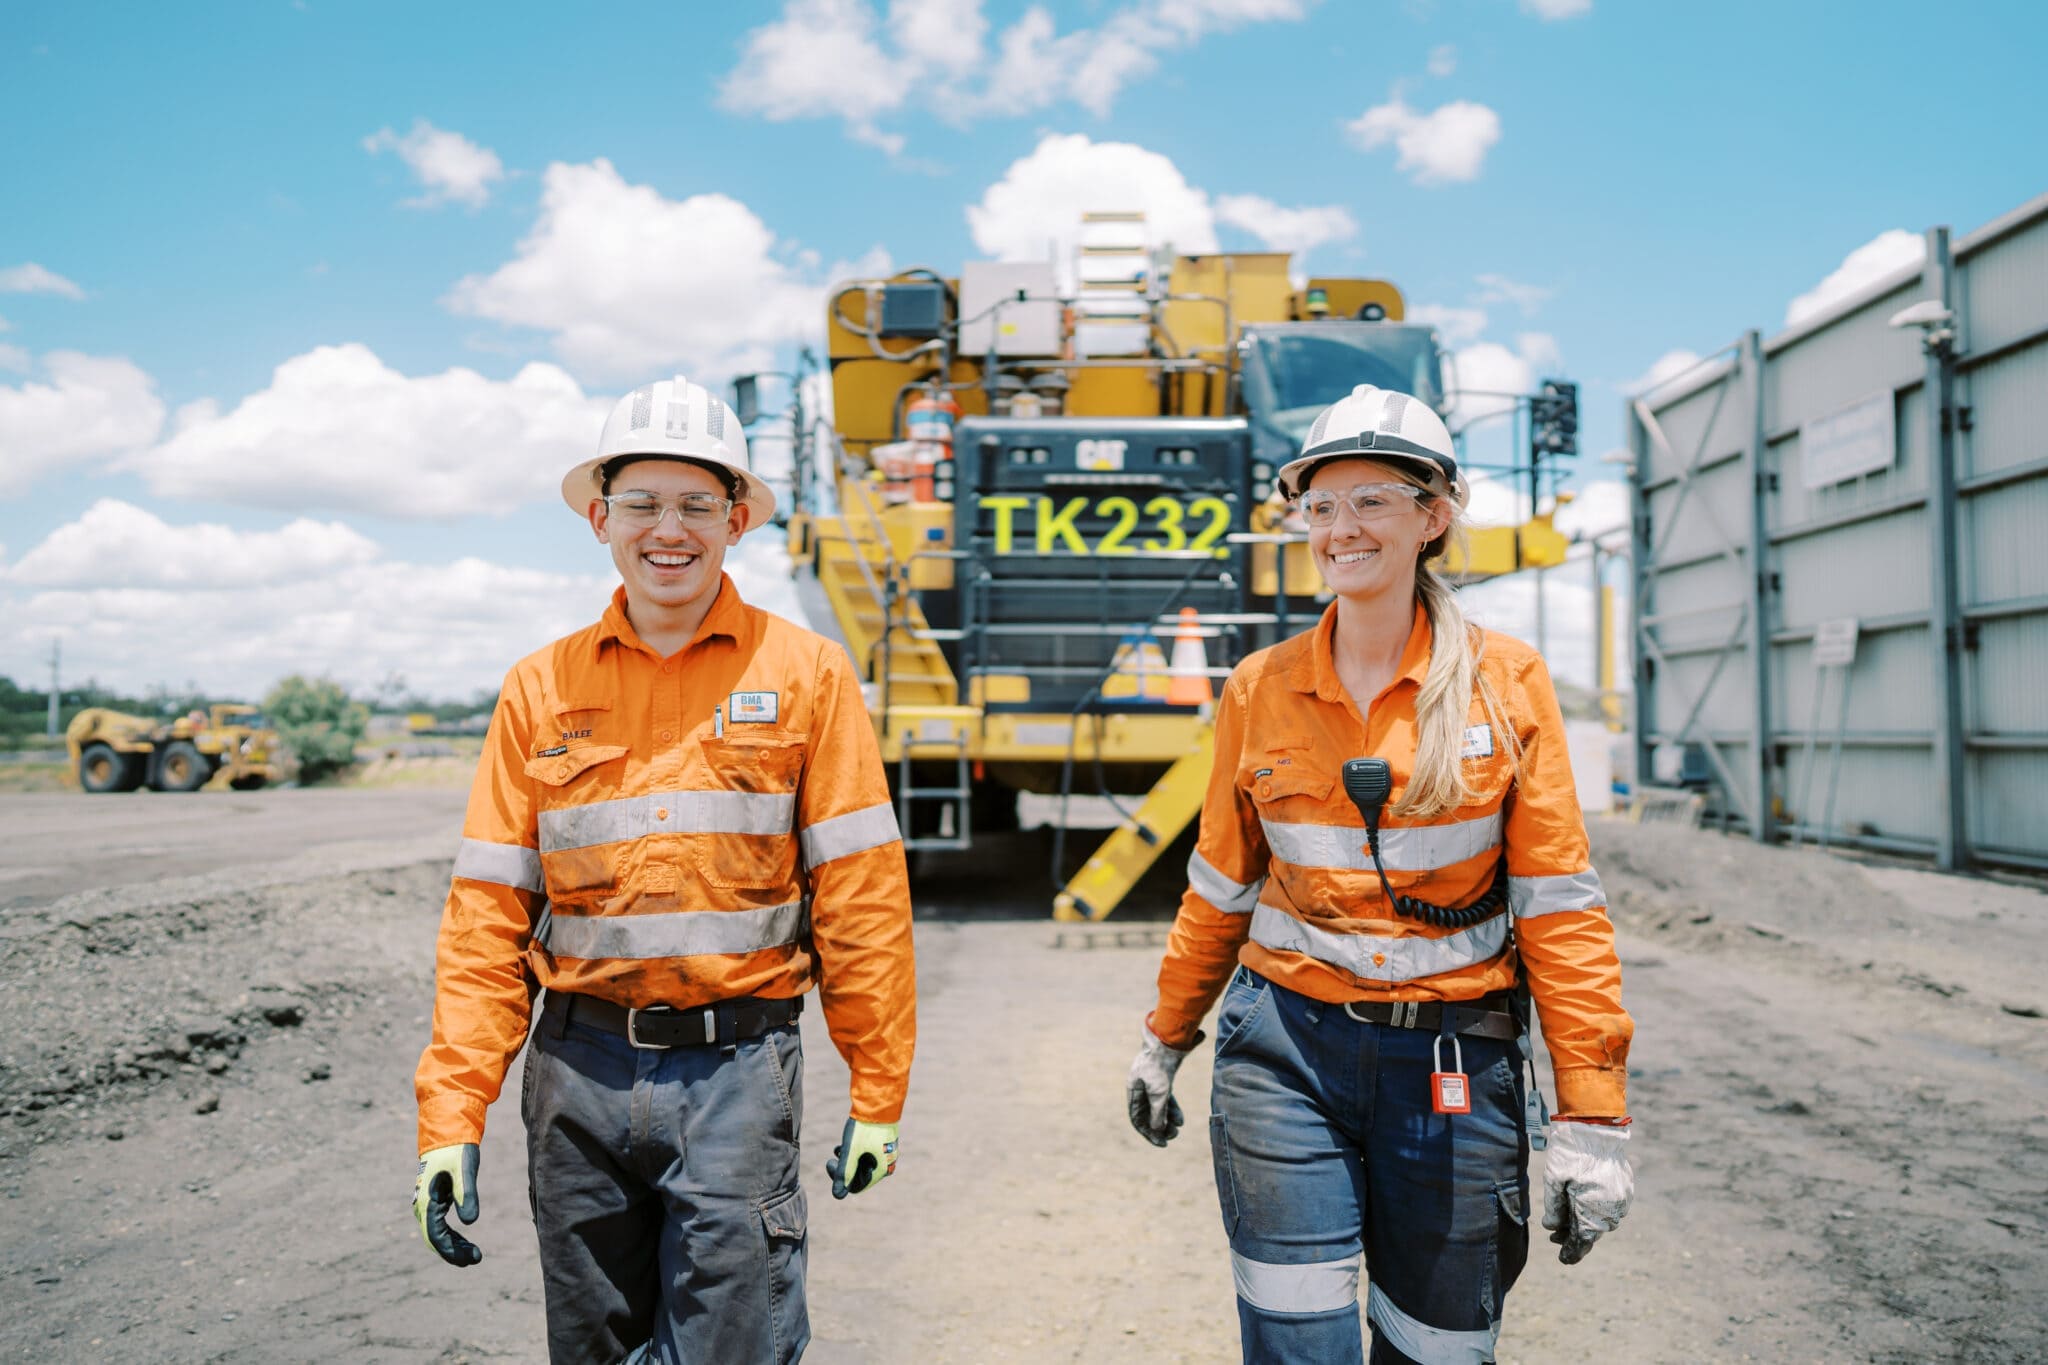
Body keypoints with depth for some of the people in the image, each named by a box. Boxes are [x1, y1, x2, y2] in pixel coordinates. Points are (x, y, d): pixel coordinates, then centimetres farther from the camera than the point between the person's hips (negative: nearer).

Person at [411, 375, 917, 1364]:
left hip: (736, 1069, -2)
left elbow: (860, 898, -2)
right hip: (578, 1068, 3)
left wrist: (879, 1095, -3)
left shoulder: (806, 674, -1)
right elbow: (488, 914, 5)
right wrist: (450, 1118, -1)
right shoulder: (541, 688, 6)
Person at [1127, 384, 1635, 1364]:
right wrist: (1164, 1041, 17)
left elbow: (1558, 902, -4)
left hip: (1452, 1061, 0)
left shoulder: (1506, 681, -4)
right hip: (1285, 1049, 1)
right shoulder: (1262, 687, 1)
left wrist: (1590, 1116, -8)